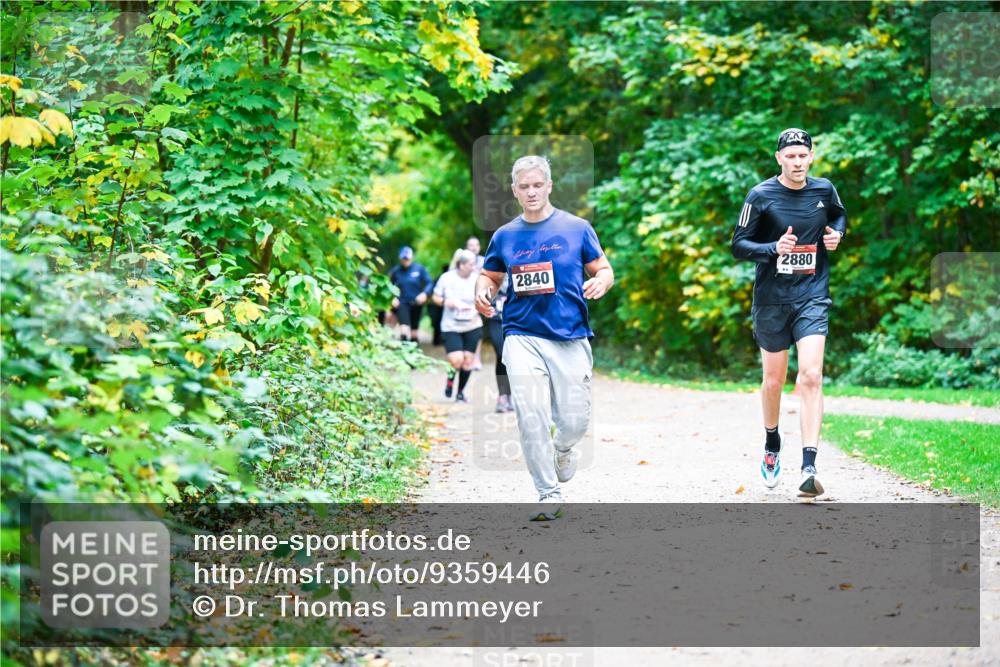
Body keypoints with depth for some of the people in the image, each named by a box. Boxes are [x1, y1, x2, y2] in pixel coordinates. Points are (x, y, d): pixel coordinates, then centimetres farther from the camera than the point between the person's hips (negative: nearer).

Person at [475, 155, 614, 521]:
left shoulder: (576, 228, 5)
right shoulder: (505, 236, 10)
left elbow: (604, 270, 9)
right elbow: (491, 275, 23)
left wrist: (600, 282, -14)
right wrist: (483, 291, 0)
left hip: (570, 338, -1)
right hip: (522, 336, 1)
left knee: (574, 421, -1)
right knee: (531, 418, -11)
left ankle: (562, 449, 35)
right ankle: (549, 494, 0)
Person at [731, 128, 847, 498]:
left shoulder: (823, 190, 3)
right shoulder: (761, 196, -7)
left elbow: (840, 215, 25)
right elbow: (739, 245, -5)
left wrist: (836, 233, 3)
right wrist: (774, 248, -22)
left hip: (812, 297, 1)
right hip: (772, 300, -1)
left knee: (811, 376, -15)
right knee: (773, 381, 10)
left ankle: (809, 468, -20)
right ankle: (772, 446, 39)